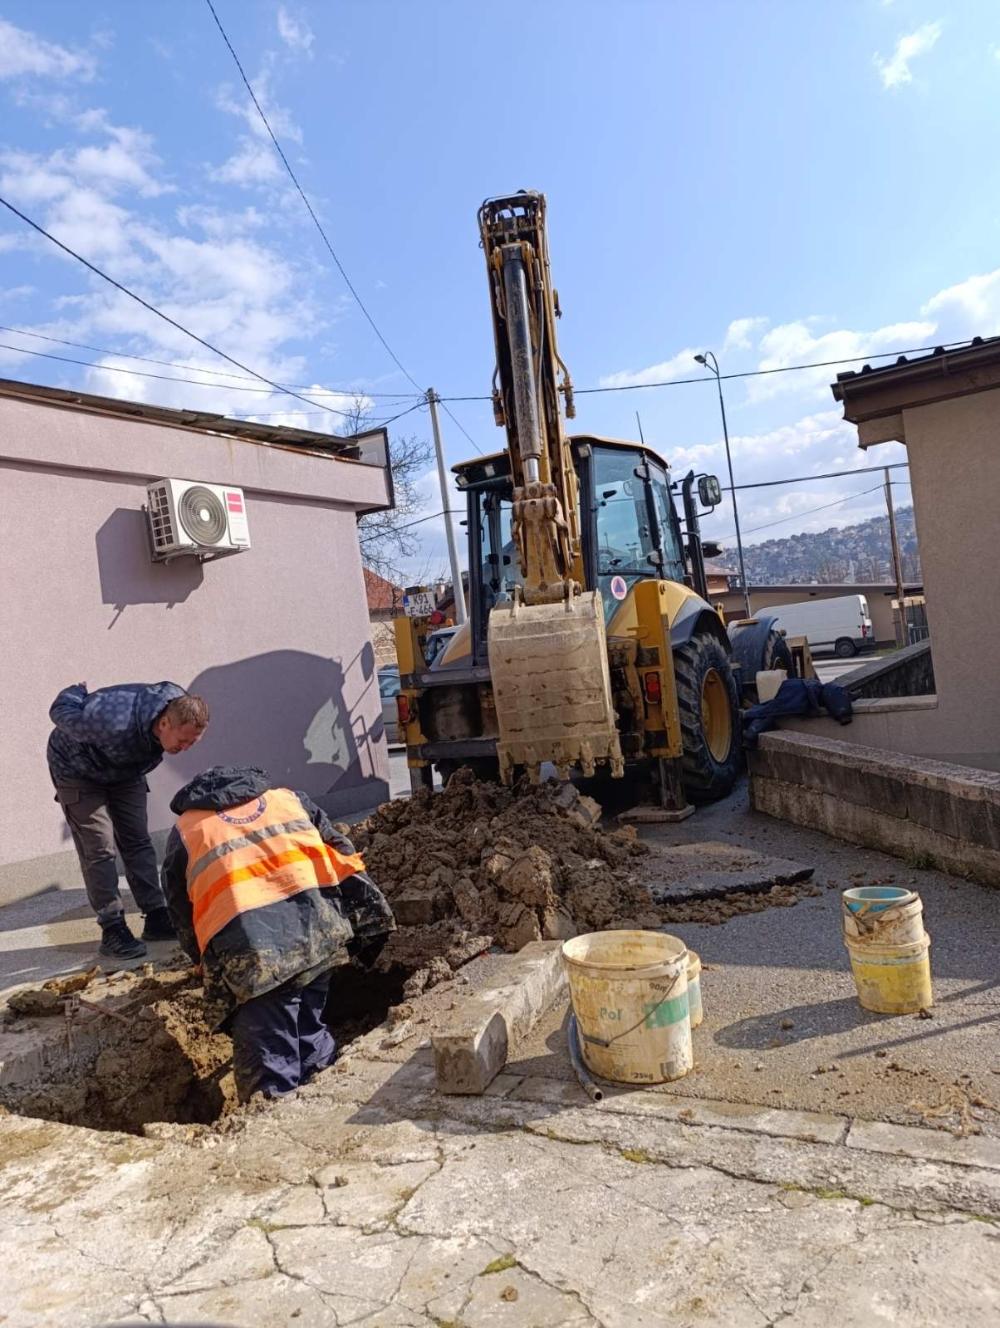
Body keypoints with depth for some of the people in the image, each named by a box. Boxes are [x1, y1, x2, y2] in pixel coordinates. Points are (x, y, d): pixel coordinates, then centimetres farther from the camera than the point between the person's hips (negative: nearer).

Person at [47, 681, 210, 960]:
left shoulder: (179, 706, -25)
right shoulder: (114, 722, -44)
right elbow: (60, 711, -27)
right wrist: (77, 691, -6)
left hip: (125, 771, 6)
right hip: (78, 771, -5)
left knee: (138, 842, 2)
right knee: (99, 848, -12)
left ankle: (156, 918, 6)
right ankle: (112, 930, -8)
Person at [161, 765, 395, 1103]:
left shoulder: (185, 831, 25)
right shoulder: (289, 797, 29)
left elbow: (183, 918, 24)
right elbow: (345, 858, 21)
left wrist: (213, 967, 34)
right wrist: (367, 925, 22)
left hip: (247, 946, -3)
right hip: (318, 926, 3)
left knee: (269, 1072, 6)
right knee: (310, 1033, 24)